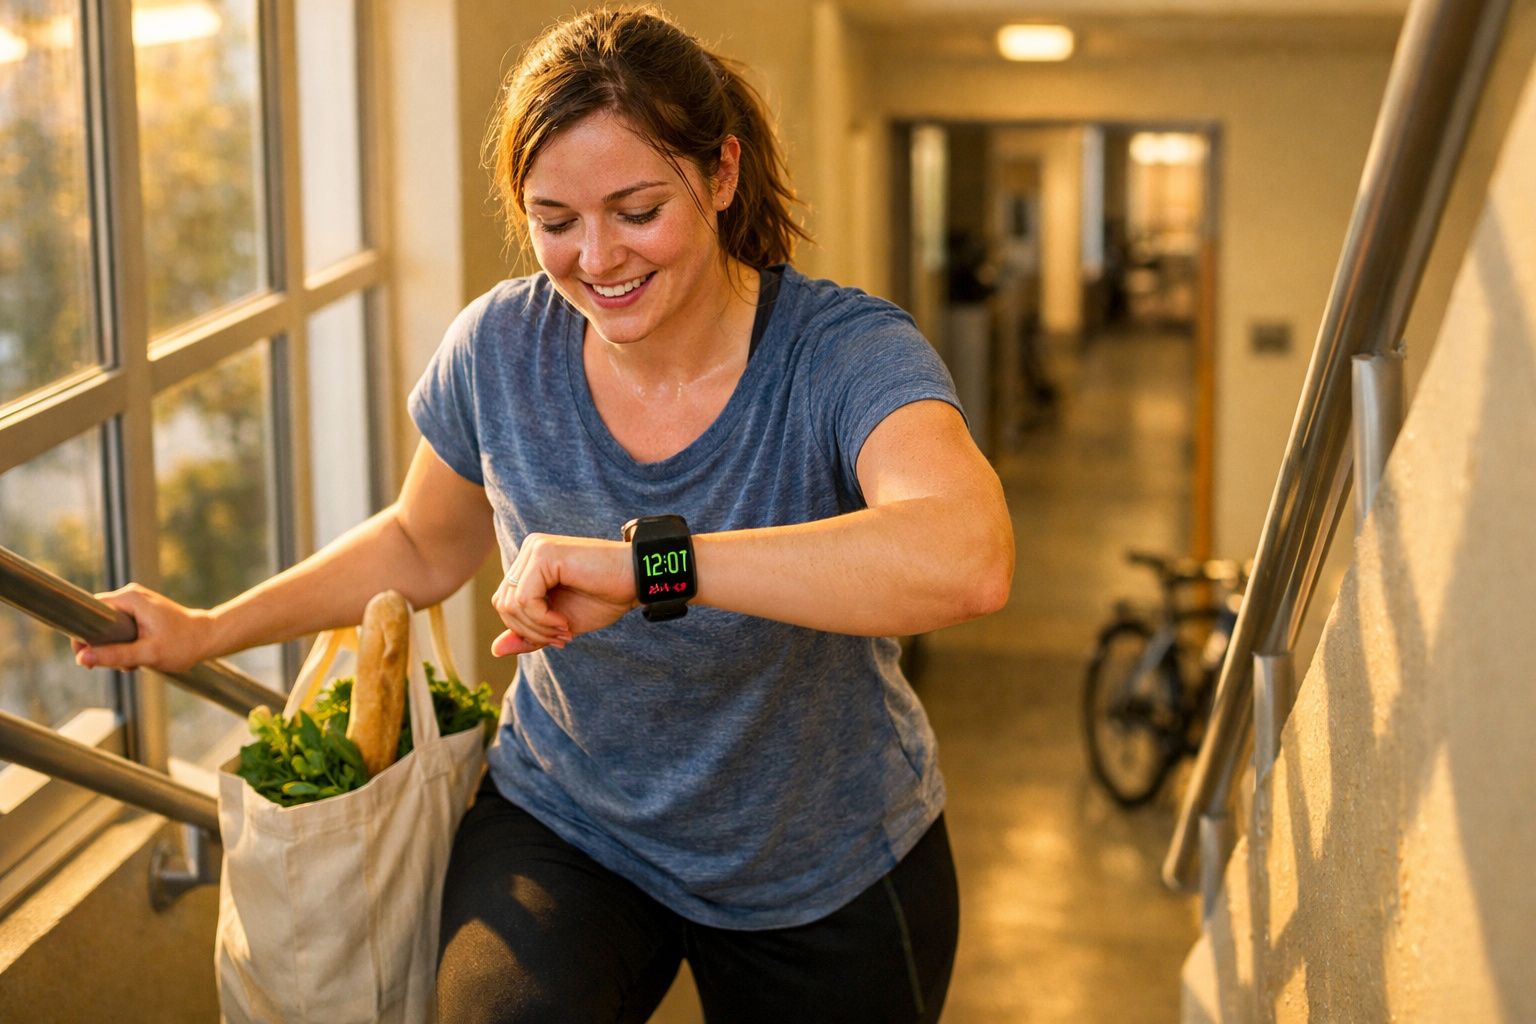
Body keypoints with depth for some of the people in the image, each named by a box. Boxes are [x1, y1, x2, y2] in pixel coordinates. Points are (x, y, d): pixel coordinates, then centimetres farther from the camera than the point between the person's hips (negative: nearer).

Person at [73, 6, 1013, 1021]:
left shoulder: (844, 353, -25)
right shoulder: (500, 348, -12)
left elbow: (967, 559, -47)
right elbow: (422, 546, 10)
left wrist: (643, 561, -52)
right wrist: (209, 632, 2)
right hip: (567, 817, 2)